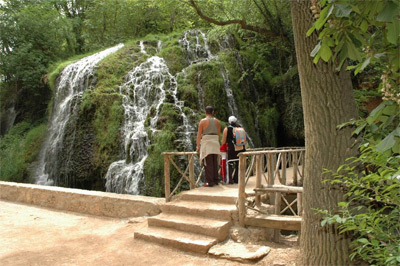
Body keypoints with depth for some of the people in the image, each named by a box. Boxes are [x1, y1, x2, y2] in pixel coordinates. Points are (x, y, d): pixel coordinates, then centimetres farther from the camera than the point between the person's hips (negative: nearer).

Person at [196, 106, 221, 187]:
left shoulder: (203, 121, -4)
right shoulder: (217, 121, 10)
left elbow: (199, 134, -5)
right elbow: (219, 134, 12)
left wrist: (198, 146, 0)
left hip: (206, 143, -5)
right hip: (215, 143, 5)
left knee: (208, 163, -3)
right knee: (215, 163, 11)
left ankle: (210, 182, -4)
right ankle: (215, 180, 16)